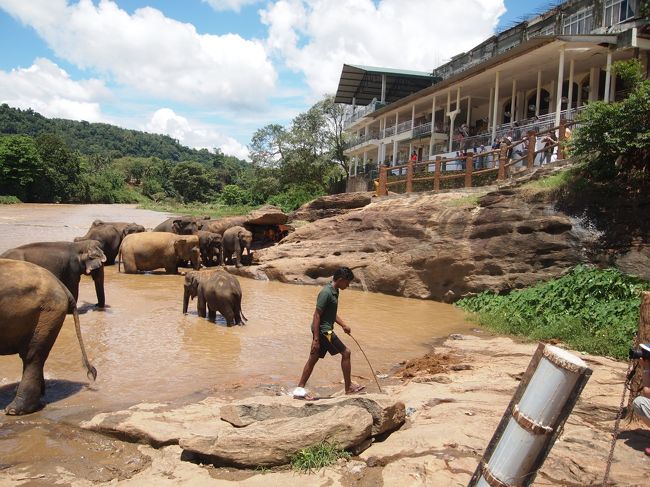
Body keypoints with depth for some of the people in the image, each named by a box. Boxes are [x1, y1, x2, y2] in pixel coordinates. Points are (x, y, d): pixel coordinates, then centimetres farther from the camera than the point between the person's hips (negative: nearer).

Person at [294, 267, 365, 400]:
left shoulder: (334, 291, 10)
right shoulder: (326, 293, -20)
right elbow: (316, 315, -21)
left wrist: (343, 325, 14)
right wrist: (316, 339, -22)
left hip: (324, 330, 10)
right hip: (323, 330, -10)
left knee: (313, 358, 12)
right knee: (346, 353, -2)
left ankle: (300, 390, 18)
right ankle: (349, 387, 10)